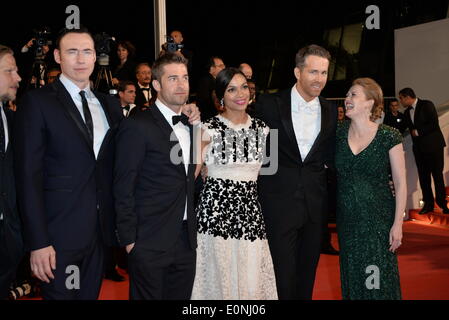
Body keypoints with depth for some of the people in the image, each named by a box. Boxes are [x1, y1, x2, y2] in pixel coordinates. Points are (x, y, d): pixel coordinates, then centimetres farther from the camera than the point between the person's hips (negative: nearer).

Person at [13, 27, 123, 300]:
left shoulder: (110, 104, 11)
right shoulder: (37, 103, -6)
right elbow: (29, 176, -11)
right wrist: (38, 242, -16)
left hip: (101, 231, 5)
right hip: (59, 234, -5)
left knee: (91, 294, 15)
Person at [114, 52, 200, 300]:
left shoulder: (189, 124, 13)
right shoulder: (137, 126, -11)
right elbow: (123, 189, -11)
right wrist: (129, 240, -12)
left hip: (186, 241, 7)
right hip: (150, 243, -7)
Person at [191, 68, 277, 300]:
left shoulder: (261, 129, 10)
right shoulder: (210, 129, -3)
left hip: (250, 211, 4)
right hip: (215, 209, -4)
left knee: (252, 282, 3)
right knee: (219, 279, 1)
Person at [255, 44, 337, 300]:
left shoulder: (330, 111, 7)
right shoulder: (270, 104, -5)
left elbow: (330, 154, 14)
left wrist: (325, 162, -4)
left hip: (315, 202, 4)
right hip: (279, 200, -4)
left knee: (308, 271, 15)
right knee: (283, 271, 0)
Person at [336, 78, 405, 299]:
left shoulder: (389, 137, -7)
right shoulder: (338, 133, 1)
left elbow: (400, 183, -5)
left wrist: (397, 224, -9)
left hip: (378, 219, -3)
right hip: (347, 220, 3)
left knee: (378, 279, 2)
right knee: (351, 278, 12)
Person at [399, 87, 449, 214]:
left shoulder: (427, 105, -7)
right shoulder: (407, 112, 14)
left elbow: (434, 124, -16)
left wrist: (418, 132, -12)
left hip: (433, 145, -6)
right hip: (419, 148, 6)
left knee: (437, 175, -2)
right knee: (423, 177, 5)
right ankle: (428, 204, 11)